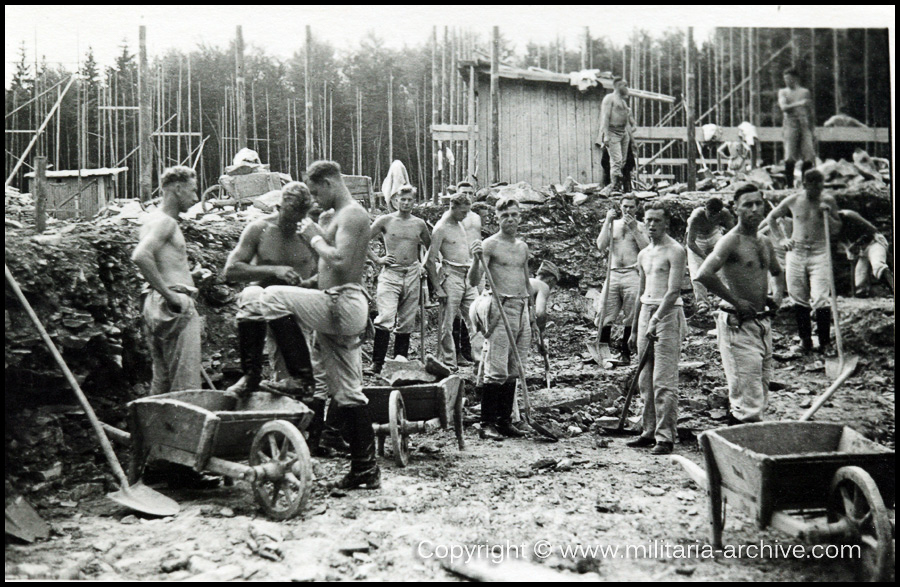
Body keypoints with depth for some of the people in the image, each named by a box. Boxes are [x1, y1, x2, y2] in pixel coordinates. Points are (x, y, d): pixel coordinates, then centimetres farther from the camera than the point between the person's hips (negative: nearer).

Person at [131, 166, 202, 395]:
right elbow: (140, 256, -27)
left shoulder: (155, 220, 19)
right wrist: (169, 294, -24)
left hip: (157, 307, 10)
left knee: (162, 380, 14)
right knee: (185, 384, -9)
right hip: (175, 307, -10)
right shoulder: (165, 221, -12)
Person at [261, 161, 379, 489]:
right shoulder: (343, 216, 23)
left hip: (341, 304, -10)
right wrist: (316, 237, 12)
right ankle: (365, 469, 13)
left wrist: (315, 238, -8)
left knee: (273, 297, -16)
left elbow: (340, 261, -22)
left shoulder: (352, 214, -9)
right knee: (347, 392, 9)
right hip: (341, 312, 10)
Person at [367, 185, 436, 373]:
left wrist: (435, 279, 17)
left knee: (407, 321, 7)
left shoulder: (419, 224, 10)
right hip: (390, 273, -4)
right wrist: (377, 259, -2)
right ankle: (377, 363, -14)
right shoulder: (385, 221, 1)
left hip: (412, 274, 4)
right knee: (386, 318, -17)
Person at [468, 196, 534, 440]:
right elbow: (473, 282, -13)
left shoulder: (523, 246, 15)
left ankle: (505, 420, 14)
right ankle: (487, 423, -4)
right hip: (502, 308, -7)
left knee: (513, 371, 8)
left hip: (522, 308, 7)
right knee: (497, 371, -9)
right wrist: (477, 260, -30)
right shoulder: (490, 244, -5)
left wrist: (532, 311, 21)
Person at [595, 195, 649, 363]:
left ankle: (625, 352, 11)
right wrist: (607, 221, -1)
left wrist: (634, 228, -8)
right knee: (606, 314, -6)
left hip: (632, 275, -1)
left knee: (631, 318, -1)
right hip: (613, 274, 1)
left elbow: (647, 249, -4)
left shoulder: (641, 226, 11)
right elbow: (601, 246, 2)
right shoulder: (613, 224, 16)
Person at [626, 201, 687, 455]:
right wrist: (634, 329, 21)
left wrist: (656, 319, -26)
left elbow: (673, 291, -16)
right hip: (646, 313, 8)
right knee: (645, 380, 9)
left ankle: (665, 436, -5)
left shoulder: (675, 251, -6)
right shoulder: (643, 255, 17)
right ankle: (649, 432, 17)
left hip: (668, 314, -8)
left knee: (664, 381, -9)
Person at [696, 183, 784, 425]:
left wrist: (777, 294, 13)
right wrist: (735, 301, -21)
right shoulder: (731, 241, -12)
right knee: (748, 404, -10)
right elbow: (704, 274, -29)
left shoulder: (765, 243, 13)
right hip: (737, 324, -8)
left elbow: (777, 272, 34)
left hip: (763, 322, 8)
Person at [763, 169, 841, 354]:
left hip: (819, 252, -2)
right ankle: (805, 341, 18)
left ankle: (824, 344, -3)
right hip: (796, 252, 2)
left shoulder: (828, 201, 0)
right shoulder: (793, 201, 1)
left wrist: (827, 215, -12)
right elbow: (771, 218, 15)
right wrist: (781, 239, 5)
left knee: (820, 299, -11)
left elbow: (836, 229, 6)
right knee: (799, 299, 7)